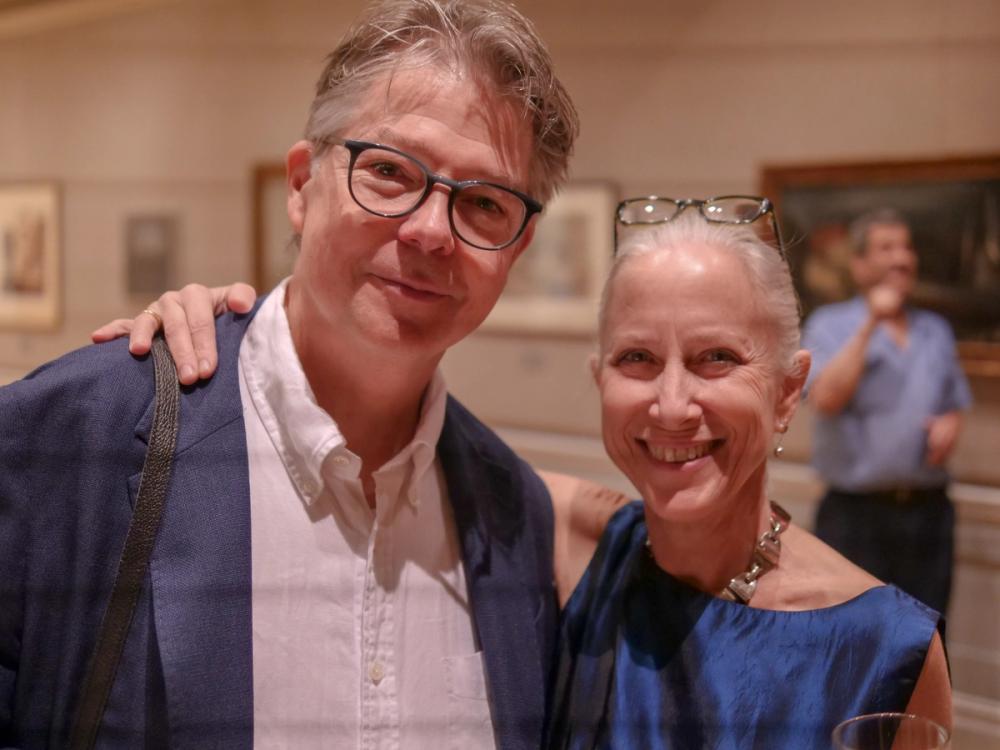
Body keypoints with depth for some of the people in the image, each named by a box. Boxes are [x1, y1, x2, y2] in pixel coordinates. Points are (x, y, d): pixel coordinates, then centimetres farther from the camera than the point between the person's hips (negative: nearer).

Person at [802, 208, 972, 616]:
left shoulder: (936, 330, 14)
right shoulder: (830, 324, -2)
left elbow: (955, 405, 21)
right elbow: (826, 398, -18)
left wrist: (950, 425, -3)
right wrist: (870, 325, -19)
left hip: (928, 510, 5)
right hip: (857, 515, -5)